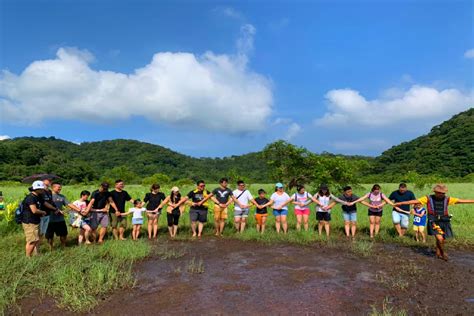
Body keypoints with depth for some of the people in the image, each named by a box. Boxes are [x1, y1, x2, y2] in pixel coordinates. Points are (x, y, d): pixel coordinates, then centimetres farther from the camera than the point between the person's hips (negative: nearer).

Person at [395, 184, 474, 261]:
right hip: (434, 222, -4)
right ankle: (443, 252, 11)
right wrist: (400, 203, -12)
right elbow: (414, 201, -7)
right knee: (440, 238, -16)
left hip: (444, 222, 4)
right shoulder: (428, 198, -3)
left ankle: (438, 253, 34)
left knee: (442, 239, 11)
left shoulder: (447, 199, 4)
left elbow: (462, 201, 6)